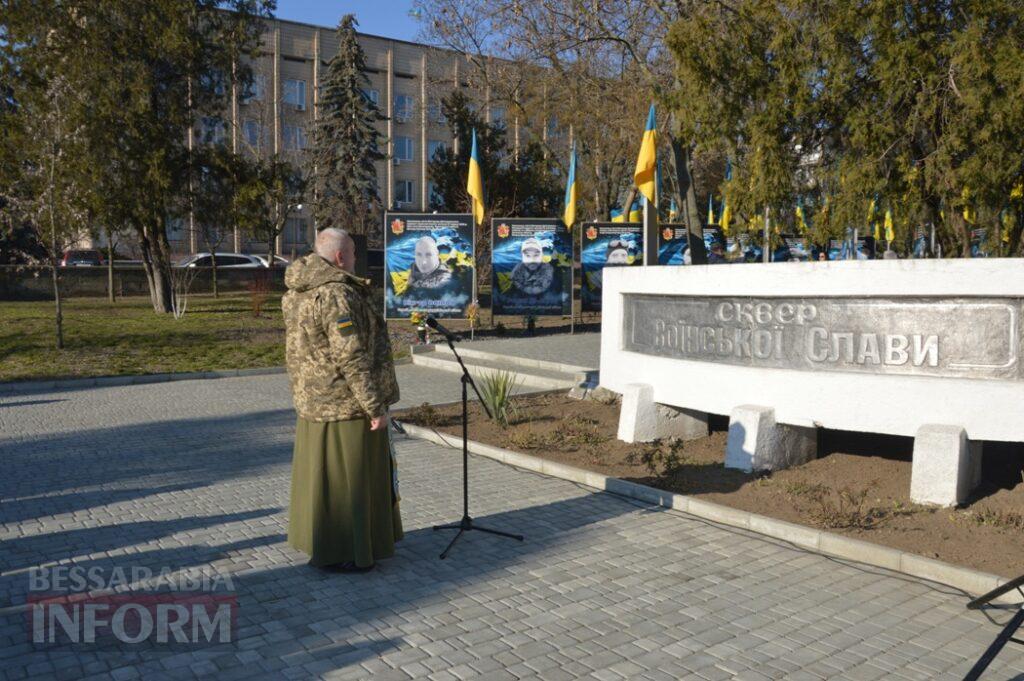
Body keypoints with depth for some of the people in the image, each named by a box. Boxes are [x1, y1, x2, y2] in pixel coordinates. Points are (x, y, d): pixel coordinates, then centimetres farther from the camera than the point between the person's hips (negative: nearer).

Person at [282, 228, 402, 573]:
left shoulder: (296, 292, 9)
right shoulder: (337, 295, -22)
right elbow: (351, 358, -24)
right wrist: (375, 406, -19)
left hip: (312, 400, 10)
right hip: (346, 403, -10)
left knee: (320, 471, 19)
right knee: (344, 477, 2)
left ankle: (318, 541, 33)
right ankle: (338, 553, 13)